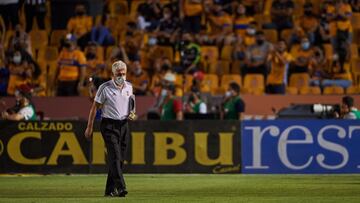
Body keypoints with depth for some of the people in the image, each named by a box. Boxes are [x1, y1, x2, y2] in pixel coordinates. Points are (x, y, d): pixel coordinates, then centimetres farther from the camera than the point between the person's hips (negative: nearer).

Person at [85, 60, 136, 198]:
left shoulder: (129, 87, 8)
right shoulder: (105, 88, -7)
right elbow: (95, 107, -3)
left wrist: (132, 114, 2)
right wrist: (89, 127, -4)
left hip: (123, 125, 6)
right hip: (109, 125, -6)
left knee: (120, 159, 5)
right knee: (115, 155, -18)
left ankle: (110, 190, 12)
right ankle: (120, 187, -28)